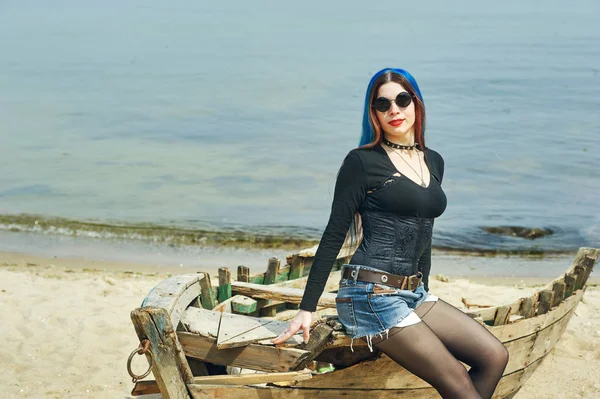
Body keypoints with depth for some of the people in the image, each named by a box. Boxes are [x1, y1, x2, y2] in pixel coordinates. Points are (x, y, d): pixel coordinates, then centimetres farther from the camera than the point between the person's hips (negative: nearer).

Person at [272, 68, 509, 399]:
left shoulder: (433, 162, 13)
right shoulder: (363, 161, -6)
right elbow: (333, 236, -7)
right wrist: (307, 309, -8)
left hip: (415, 294, 7)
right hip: (372, 296, -7)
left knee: (494, 357, -2)